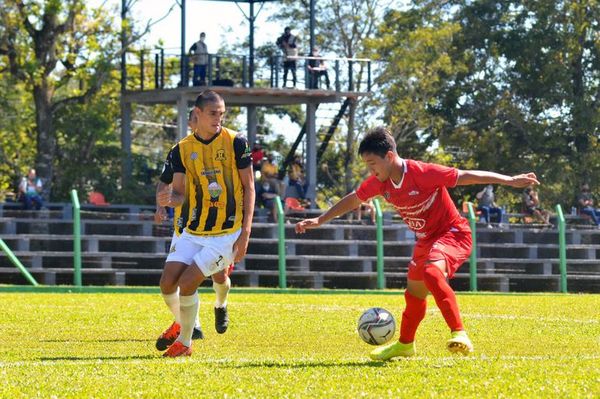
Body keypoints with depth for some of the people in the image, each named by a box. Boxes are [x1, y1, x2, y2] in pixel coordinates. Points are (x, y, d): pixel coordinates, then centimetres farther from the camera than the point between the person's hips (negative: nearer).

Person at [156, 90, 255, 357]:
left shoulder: (235, 142, -6)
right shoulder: (182, 149, 3)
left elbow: (249, 187, -2)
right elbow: (180, 193, 4)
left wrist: (245, 232, -9)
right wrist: (169, 199, -22)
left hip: (228, 233, -4)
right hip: (193, 232, 4)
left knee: (187, 283, -15)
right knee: (167, 283, -5)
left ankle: (184, 343, 5)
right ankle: (180, 323, 27)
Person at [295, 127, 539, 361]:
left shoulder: (423, 173, -27)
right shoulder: (379, 183, -6)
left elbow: (466, 177, -24)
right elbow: (353, 200, 12)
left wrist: (511, 181, -24)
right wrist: (319, 221, 15)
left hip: (453, 233, -8)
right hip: (425, 240, 8)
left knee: (431, 272, -35)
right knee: (414, 293, 19)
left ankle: (459, 334, -37)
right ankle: (405, 344, 42)